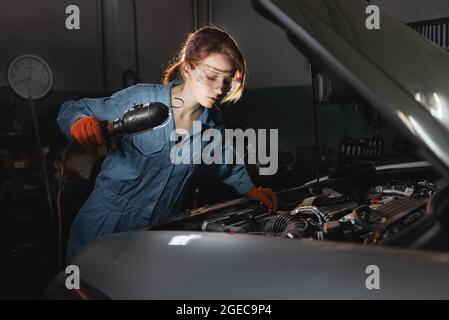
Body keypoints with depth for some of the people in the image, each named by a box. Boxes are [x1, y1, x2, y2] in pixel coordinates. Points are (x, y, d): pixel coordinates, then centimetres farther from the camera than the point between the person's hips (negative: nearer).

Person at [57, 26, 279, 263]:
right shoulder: (141, 99, -18)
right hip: (104, 226, -3)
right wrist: (81, 125, -32)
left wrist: (250, 189, 9)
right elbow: (71, 110, -11)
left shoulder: (212, 121, -3)